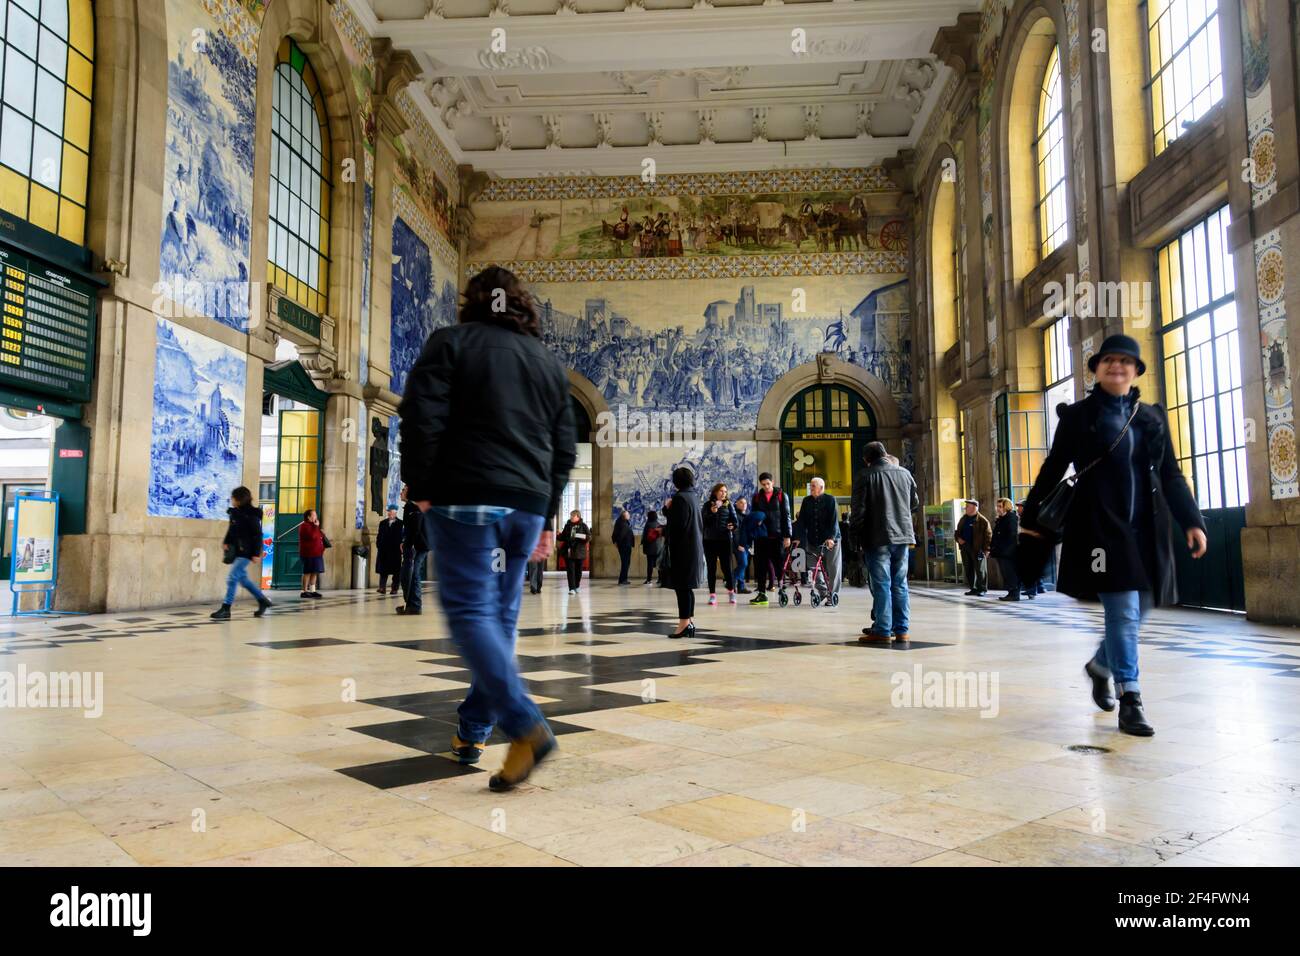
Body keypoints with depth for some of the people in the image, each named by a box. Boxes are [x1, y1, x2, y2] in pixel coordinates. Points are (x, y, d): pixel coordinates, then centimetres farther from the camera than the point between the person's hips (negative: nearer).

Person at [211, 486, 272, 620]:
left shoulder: (251, 515, -16)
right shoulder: (235, 512, 7)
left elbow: (257, 535, -15)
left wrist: (256, 553, -17)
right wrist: (226, 542, 5)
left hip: (245, 552, -9)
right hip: (236, 550, 9)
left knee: (232, 578, -11)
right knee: (243, 578, 16)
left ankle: (225, 609, -6)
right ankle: (262, 601, 29)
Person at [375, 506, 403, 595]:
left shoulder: (401, 523, 1)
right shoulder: (383, 523, 14)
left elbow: (402, 536, -3)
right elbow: (379, 536, 12)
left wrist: (401, 547, -11)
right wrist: (378, 546, 1)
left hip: (396, 551, -3)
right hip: (384, 550, 3)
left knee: (396, 571, 2)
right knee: (383, 570, -1)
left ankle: (394, 588, 8)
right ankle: (382, 587, -4)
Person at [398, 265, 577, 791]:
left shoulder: (451, 342, 4)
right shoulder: (549, 362, 18)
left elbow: (422, 417, -10)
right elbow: (564, 448, 17)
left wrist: (420, 486, 0)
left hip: (465, 498, -5)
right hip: (528, 504, 5)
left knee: (470, 610, -7)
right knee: (500, 614, 11)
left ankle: (526, 727, -20)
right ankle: (473, 731, 18)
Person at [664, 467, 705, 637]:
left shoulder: (679, 498, -15)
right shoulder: (694, 496, 12)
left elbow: (676, 524, -19)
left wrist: (668, 508, -6)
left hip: (682, 549, -9)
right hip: (695, 548, 9)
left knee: (682, 587, -5)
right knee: (687, 587, 14)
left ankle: (684, 623, -4)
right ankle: (690, 622, 18)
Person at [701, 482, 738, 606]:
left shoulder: (728, 505, 7)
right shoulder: (707, 505, 5)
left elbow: (734, 519, 5)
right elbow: (703, 521, 0)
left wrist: (733, 526, -17)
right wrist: (712, 513, -15)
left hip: (725, 539, 0)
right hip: (710, 540, 0)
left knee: (726, 566, 1)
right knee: (711, 568, 3)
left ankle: (731, 591, 21)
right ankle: (712, 594, 9)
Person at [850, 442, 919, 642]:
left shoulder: (865, 475, -6)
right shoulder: (905, 473, 9)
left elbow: (858, 509, -10)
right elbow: (915, 503, 20)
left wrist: (857, 535, 0)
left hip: (877, 538, -4)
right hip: (903, 536, 5)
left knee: (881, 584, -3)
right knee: (900, 584, 10)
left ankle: (882, 631, -3)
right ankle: (901, 629, 12)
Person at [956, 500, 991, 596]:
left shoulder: (982, 520, -7)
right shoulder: (963, 519, 14)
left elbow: (988, 535, -9)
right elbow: (958, 532, 22)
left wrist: (986, 549, -14)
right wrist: (958, 538, 0)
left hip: (977, 549, -7)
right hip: (965, 548, 7)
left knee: (980, 569, -1)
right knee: (968, 569, 9)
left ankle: (982, 589, 7)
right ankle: (973, 588, 18)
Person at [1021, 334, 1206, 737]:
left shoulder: (1153, 417, 14)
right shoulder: (1078, 415, 3)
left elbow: (1171, 475, 13)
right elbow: (1053, 469, 4)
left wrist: (1192, 520, 4)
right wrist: (1031, 517, 5)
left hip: (1146, 530, 5)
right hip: (1101, 526, -5)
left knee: (1136, 612, 12)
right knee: (1123, 613, -9)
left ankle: (1100, 666, 38)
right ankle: (1130, 701, -3)